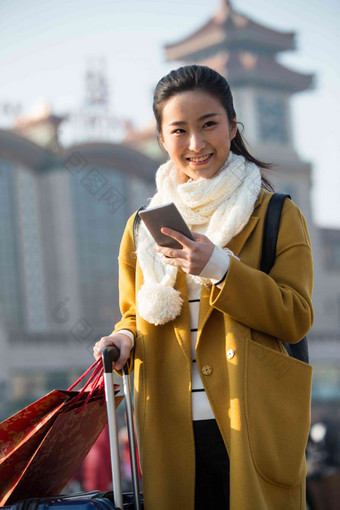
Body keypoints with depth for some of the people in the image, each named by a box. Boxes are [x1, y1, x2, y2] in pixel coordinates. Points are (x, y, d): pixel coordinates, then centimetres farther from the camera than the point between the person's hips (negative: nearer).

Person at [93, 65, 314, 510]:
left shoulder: (276, 215, 3)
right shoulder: (143, 227, 13)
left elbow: (297, 318, -6)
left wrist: (220, 269, -17)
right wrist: (125, 339, -3)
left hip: (252, 432, -2)